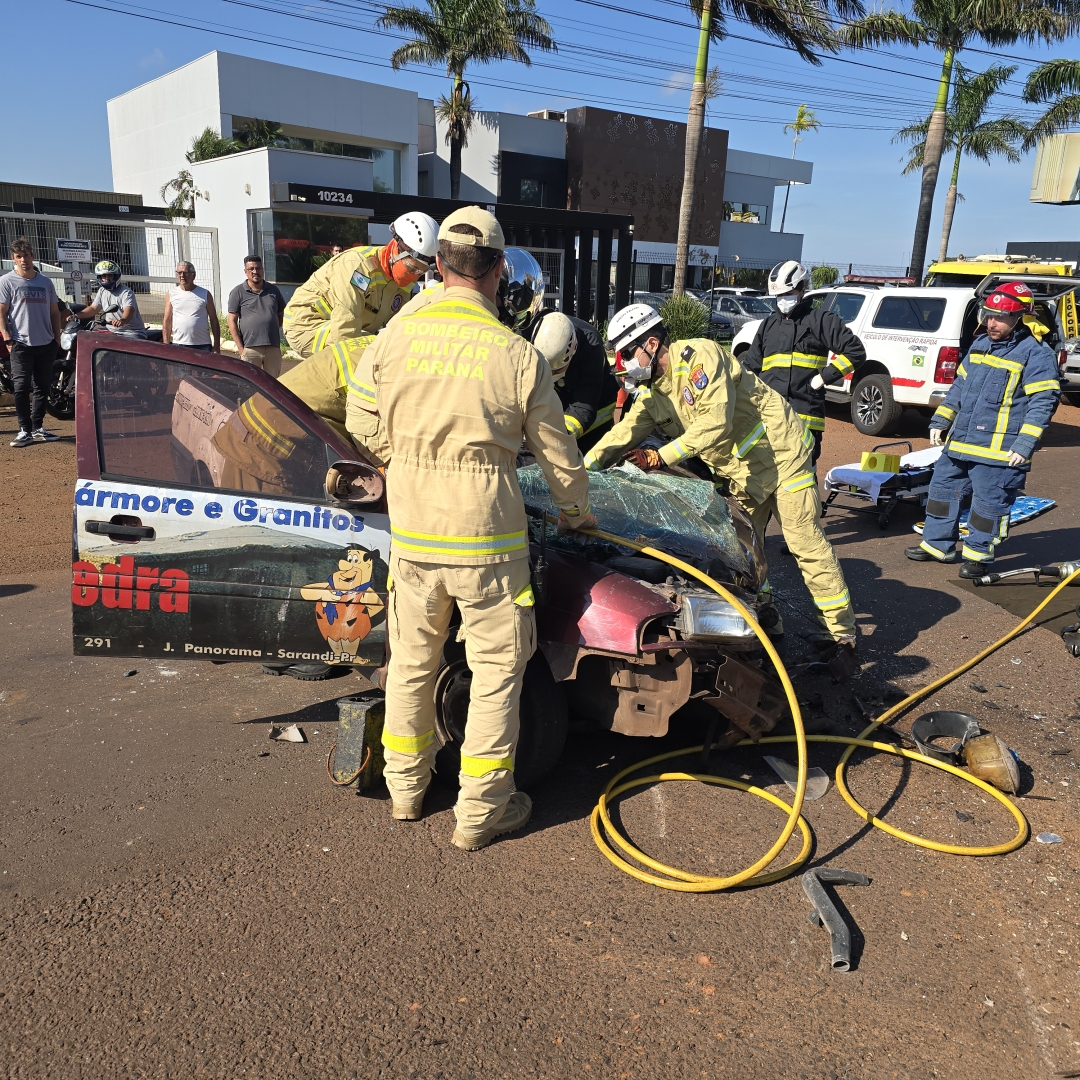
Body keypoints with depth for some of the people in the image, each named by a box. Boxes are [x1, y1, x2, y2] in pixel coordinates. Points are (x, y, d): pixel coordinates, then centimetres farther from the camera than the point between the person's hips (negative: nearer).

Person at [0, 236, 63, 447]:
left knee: (42, 388, 8)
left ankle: (37, 428, 17)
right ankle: (25, 430, -4)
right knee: (21, 388, -7)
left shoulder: (45, 282, 12)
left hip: (46, 344, 4)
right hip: (21, 344, -4)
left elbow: (55, 312, 16)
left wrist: (56, 339, 9)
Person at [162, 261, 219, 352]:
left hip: (203, 345, -1)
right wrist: (166, 346, -1)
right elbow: (166, 321, 7)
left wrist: (216, 346, -1)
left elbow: (214, 321, 5)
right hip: (178, 344, 1)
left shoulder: (205, 294, 5)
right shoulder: (171, 294, 8)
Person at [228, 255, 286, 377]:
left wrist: (272, 329, 7)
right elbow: (232, 321, 0)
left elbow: (281, 315, 23)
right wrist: (240, 348, -8)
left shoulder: (273, 290, 14)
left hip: (273, 347, 3)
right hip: (250, 348, -3)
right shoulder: (238, 292, 3)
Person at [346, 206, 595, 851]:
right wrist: (577, 512, 19)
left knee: (412, 659, 19)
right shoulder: (517, 355, -9)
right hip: (486, 537, -4)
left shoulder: (395, 337, -1)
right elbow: (559, 455, 0)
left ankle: (406, 788, 35)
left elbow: (360, 422, 11)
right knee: (497, 669, 10)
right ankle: (481, 812, 19)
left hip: (410, 531, 4)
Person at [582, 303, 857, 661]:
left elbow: (715, 423, -29)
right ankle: (765, 617, 25)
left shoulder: (699, 355, -21)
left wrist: (661, 457, -28)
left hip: (781, 454, -8)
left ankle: (841, 633, 2)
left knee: (807, 544, -6)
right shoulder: (652, 393, 6)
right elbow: (625, 434, 5)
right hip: (741, 473, 8)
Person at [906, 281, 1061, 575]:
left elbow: (1043, 402, -13)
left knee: (988, 503, 2)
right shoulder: (980, 344, 12)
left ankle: (978, 554, 17)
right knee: (943, 490, 14)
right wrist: (940, 421, 16)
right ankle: (938, 545, 27)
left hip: (998, 450, -7)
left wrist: (1025, 445, -19)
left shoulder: (1036, 353, -10)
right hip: (958, 441, 7)